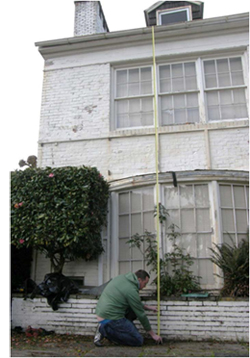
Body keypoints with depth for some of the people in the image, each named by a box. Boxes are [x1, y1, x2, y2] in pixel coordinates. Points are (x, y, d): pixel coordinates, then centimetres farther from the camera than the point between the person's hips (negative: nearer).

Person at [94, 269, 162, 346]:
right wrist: (153, 334, 6)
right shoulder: (132, 291, -16)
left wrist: (147, 307, 24)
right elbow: (141, 315, -6)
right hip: (111, 319, -9)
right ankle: (107, 331, -6)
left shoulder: (121, 278, 9)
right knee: (138, 341, -1)